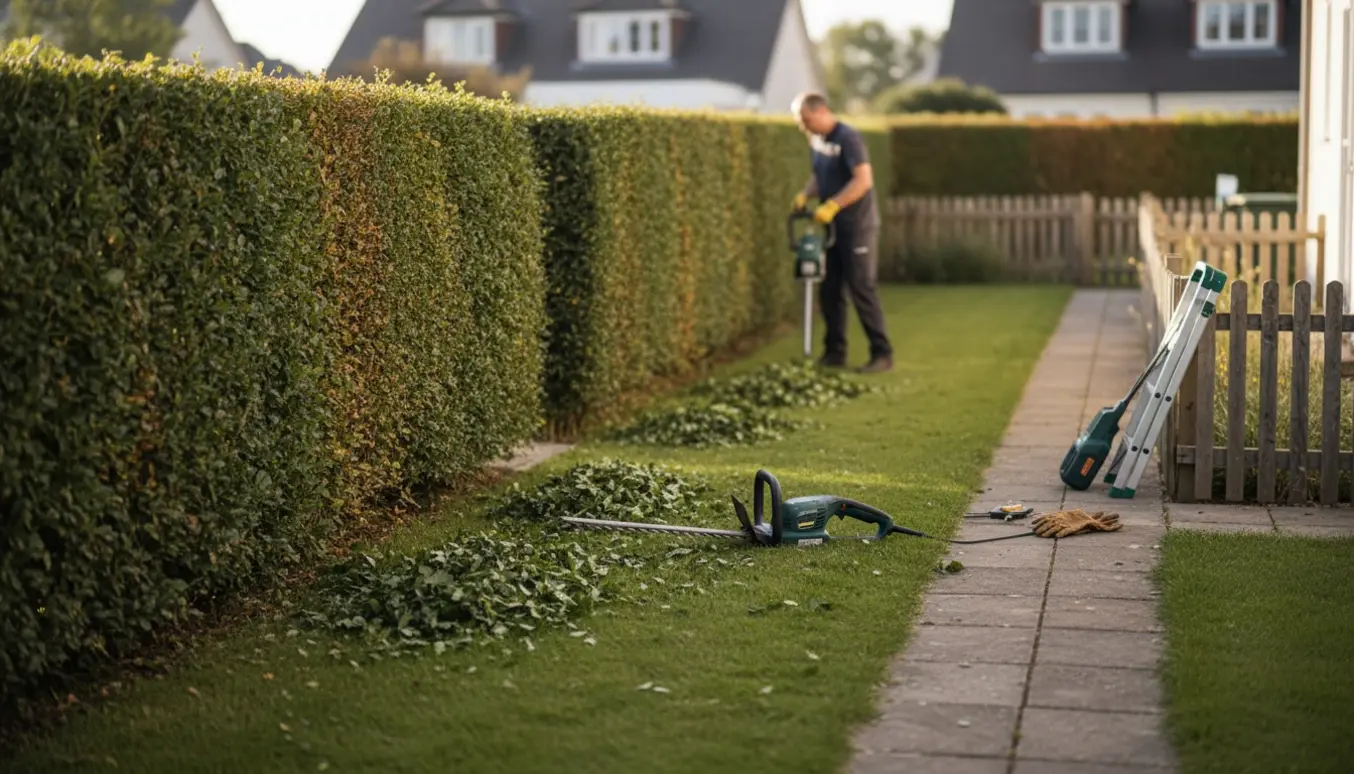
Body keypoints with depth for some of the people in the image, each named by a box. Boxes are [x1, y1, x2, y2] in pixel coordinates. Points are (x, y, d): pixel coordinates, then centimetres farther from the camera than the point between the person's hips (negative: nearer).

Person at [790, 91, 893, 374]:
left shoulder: (848, 137, -17)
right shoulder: (816, 139, 9)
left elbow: (864, 180, -24)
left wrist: (832, 205, -27)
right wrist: (805, 195, 2)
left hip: (857, 227, -8)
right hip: (831, 227, 8)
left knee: (862, 289, -7)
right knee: (830, 291, 8)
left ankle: (882, 354, 0)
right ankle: (835, 353, 17)